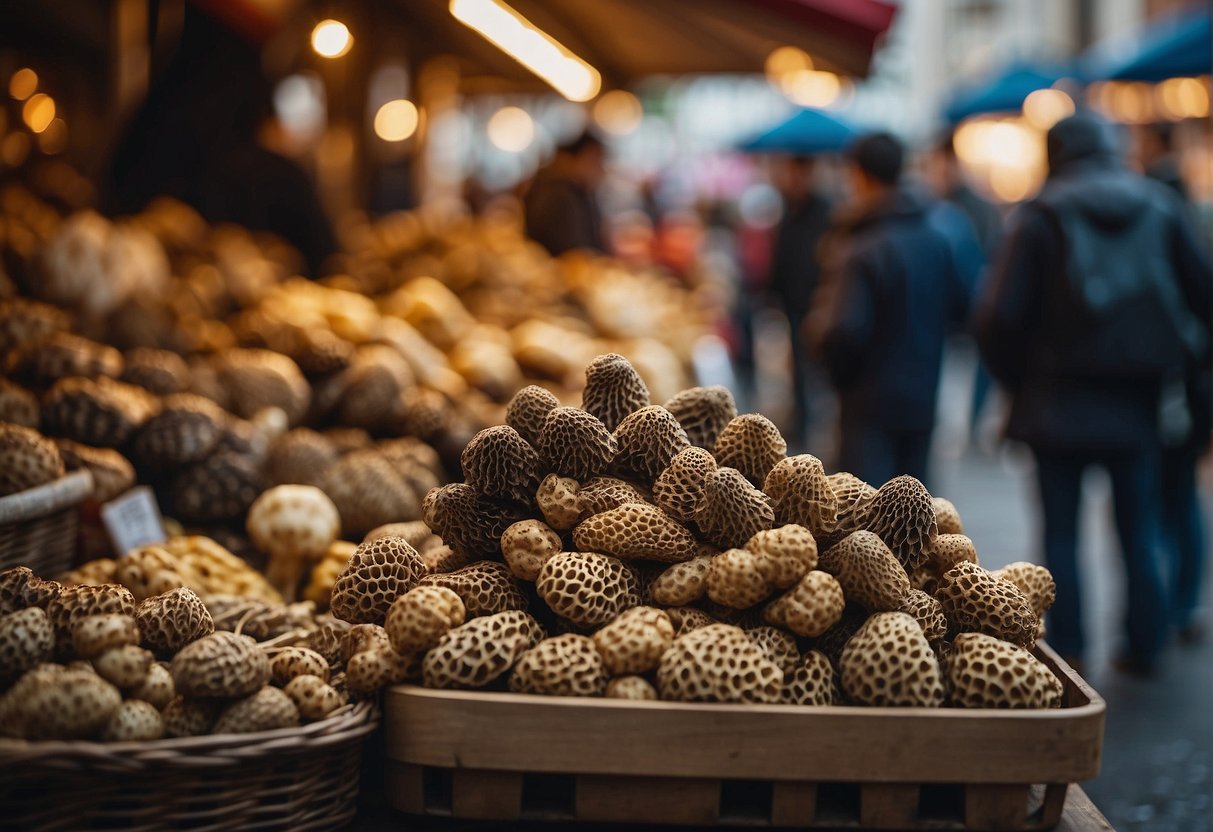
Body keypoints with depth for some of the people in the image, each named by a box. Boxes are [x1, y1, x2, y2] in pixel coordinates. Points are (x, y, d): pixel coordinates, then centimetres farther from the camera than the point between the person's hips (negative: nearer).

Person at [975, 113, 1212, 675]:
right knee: (1139, 531, 13)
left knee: (1061, 533, 7)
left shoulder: (1041, 217, -6)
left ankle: (1066, 648, 8)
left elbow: (1000, 316, -12)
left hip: (1059, 404, -3)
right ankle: (1144, 646, 17)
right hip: (1137, 404, 3)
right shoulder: (1160, 208, 4)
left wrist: (1016, 379, 3)